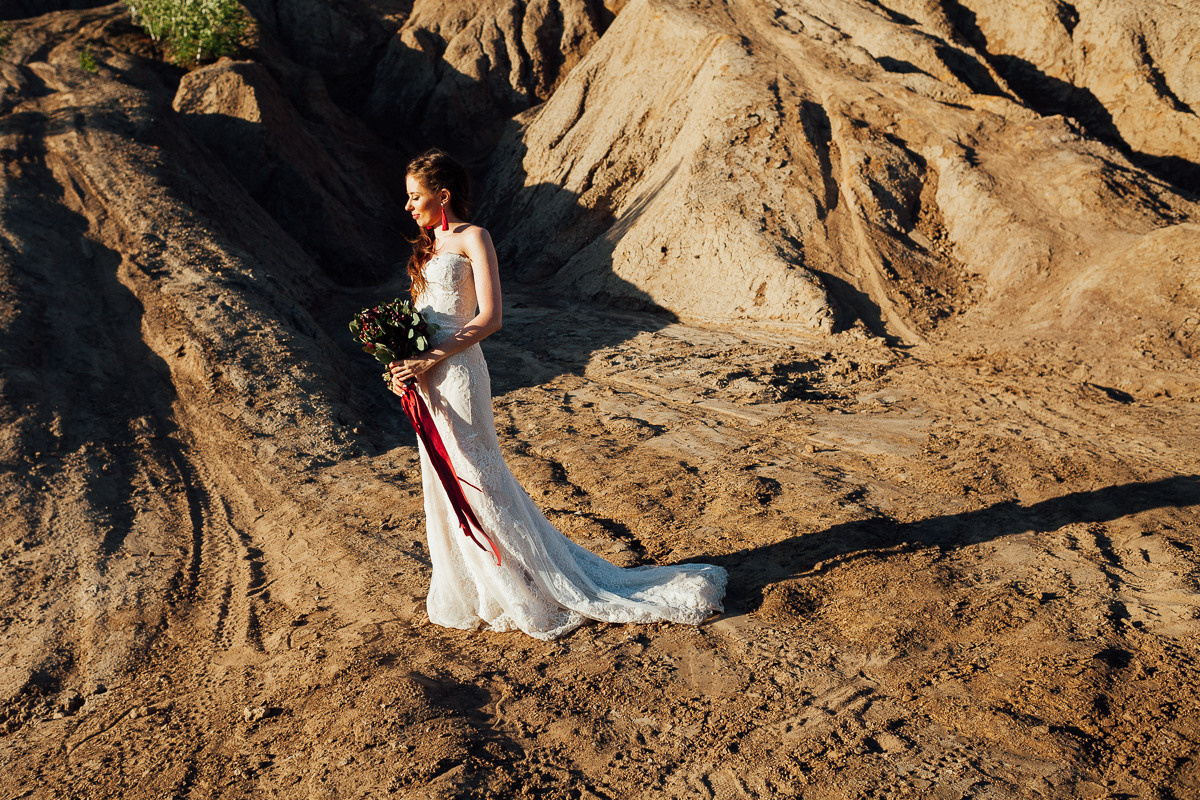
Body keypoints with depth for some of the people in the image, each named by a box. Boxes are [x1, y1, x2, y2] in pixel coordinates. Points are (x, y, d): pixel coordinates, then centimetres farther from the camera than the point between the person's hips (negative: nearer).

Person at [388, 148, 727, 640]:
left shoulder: (472, 239, -9)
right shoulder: (429, 245, 16)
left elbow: (489, 316, -17)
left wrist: (432, 360, -19)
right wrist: (403, 363, 0)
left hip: (457, 371, -9)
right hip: (427, 376, 9)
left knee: (475, 480, -3)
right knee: (443, 483, 14)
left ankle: (537, 593, 10)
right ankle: (464, 592, 28)